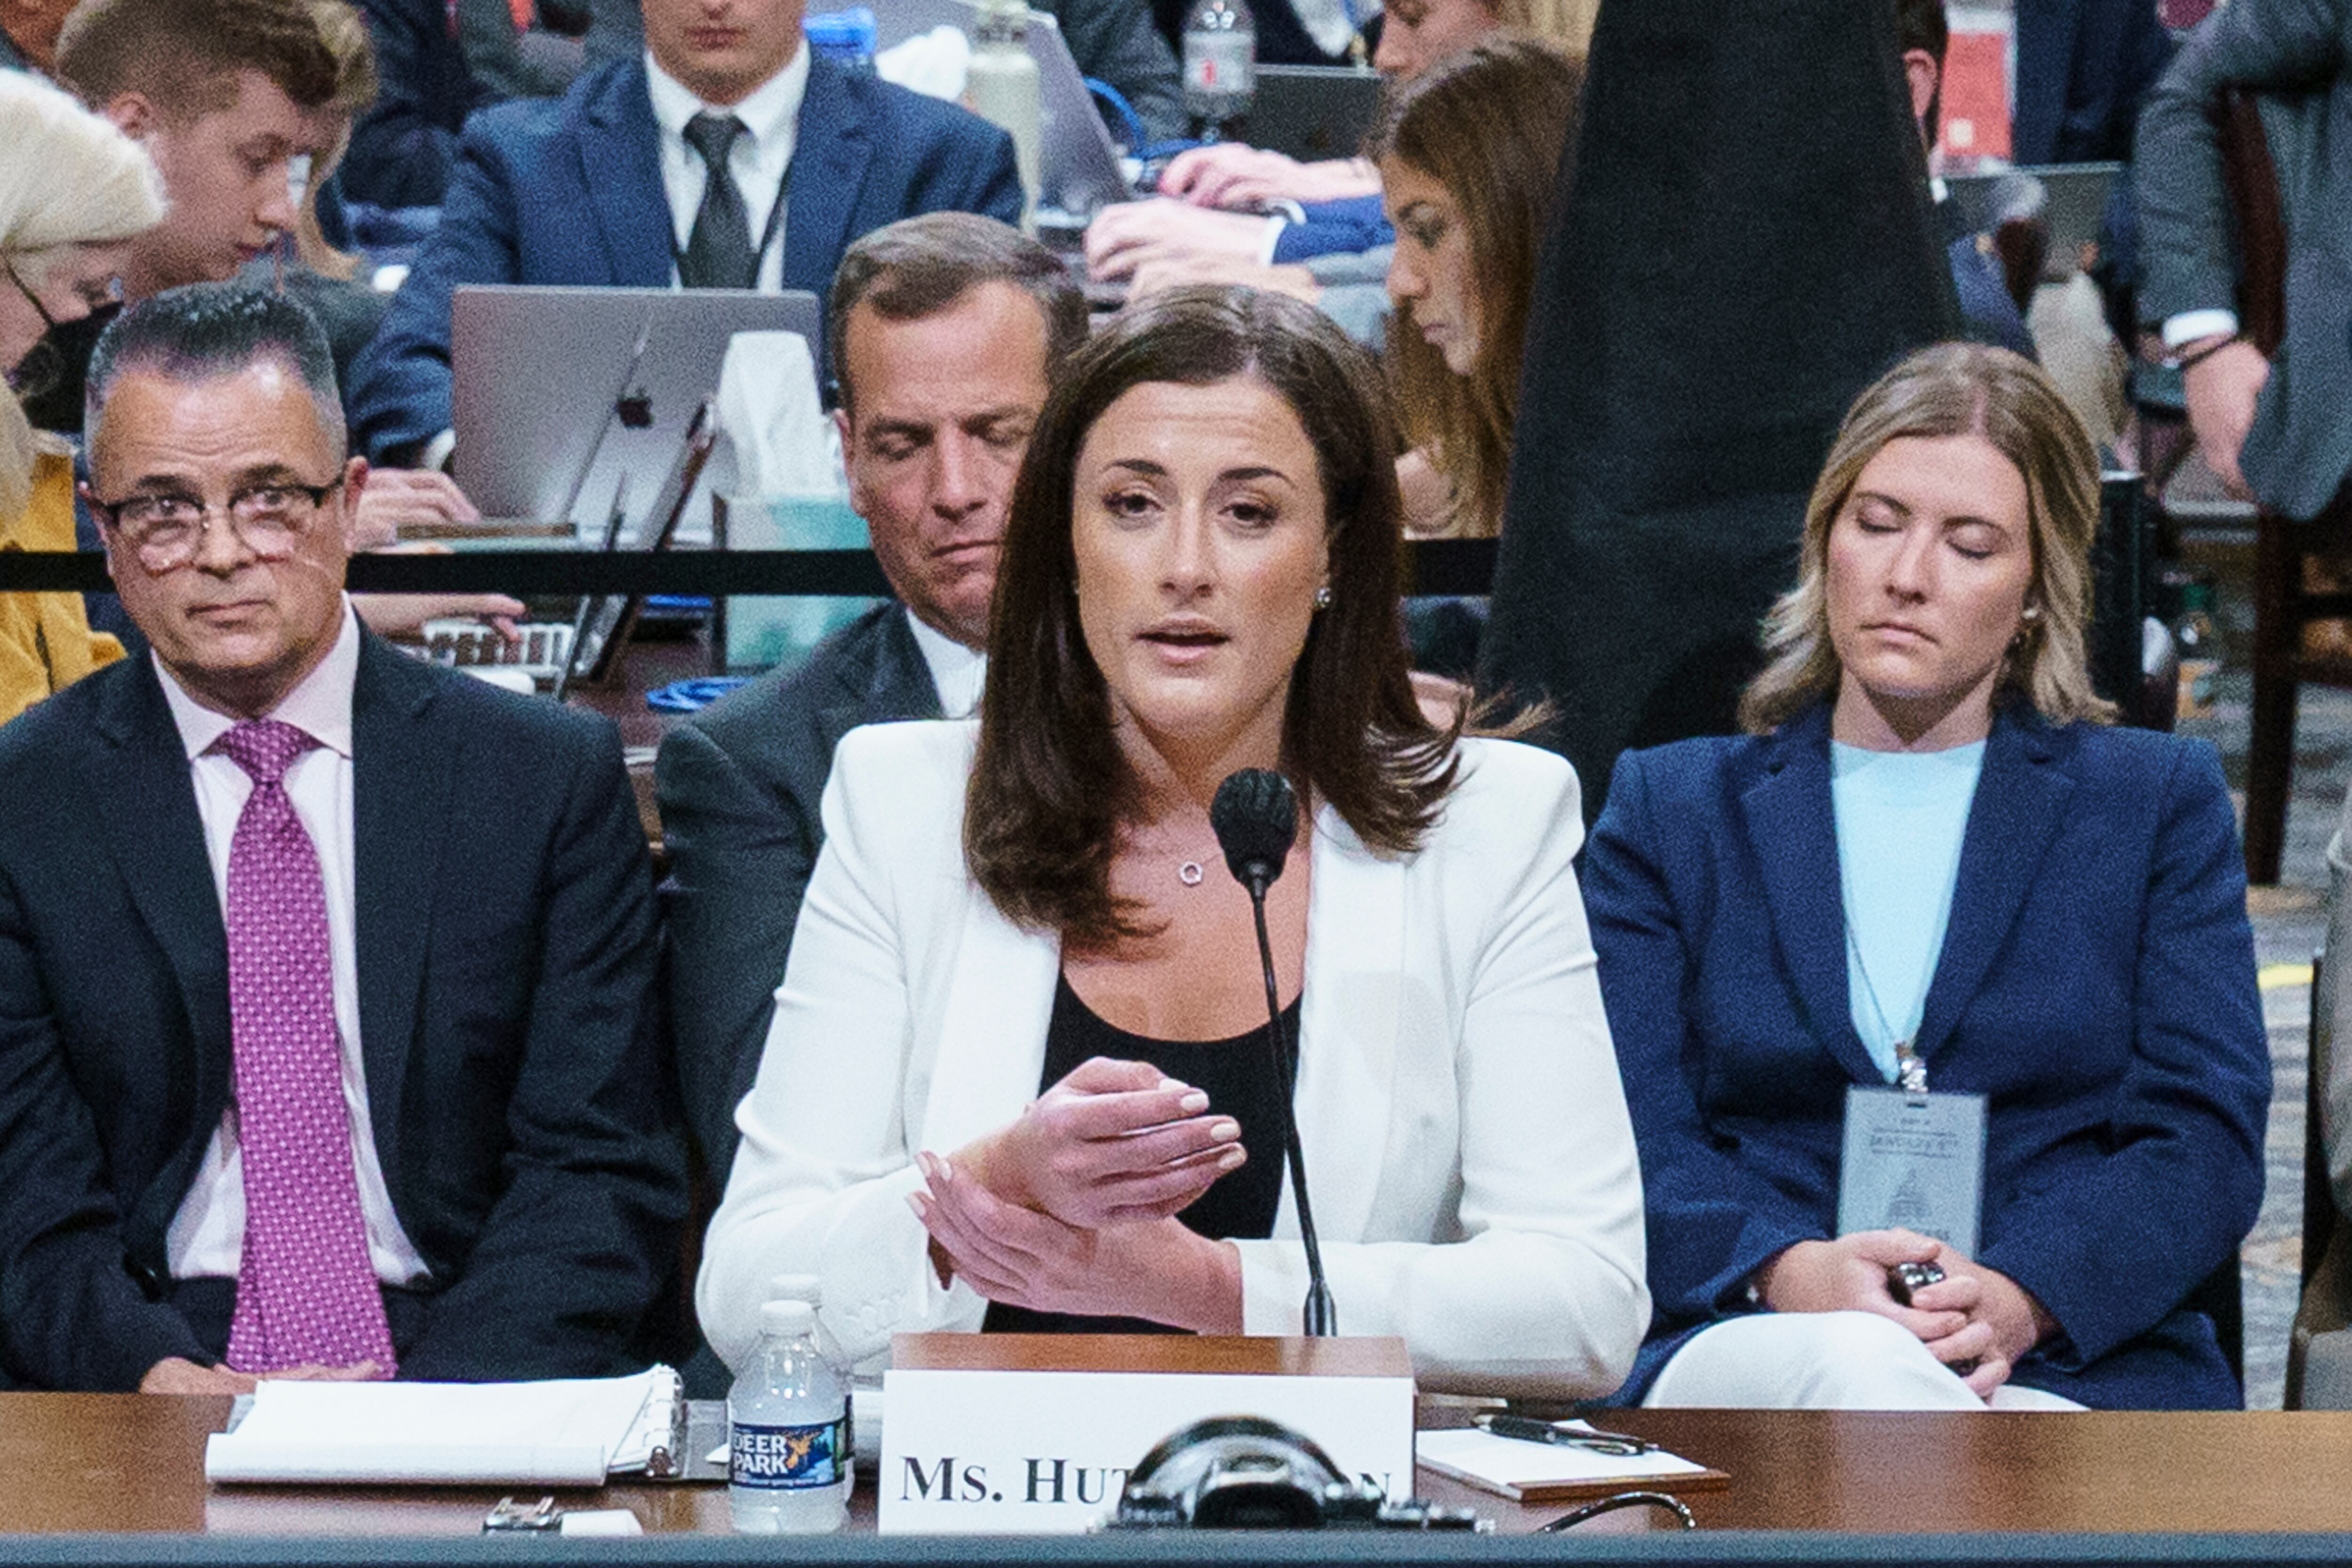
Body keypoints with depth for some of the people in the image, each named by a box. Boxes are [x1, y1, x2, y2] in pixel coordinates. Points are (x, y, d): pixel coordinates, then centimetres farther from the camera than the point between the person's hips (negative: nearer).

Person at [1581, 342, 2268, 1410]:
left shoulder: (2159, 802, 18)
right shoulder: (1670, 810, 19)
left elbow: (2207, 1141, 7)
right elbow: (1633, 1148, 7)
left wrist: (2018, 1299, -14)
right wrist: (1788, 1273, -16)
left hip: (2072, 1368, 0)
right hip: (1747, 1354, 1)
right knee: (1863, 1367, -38)